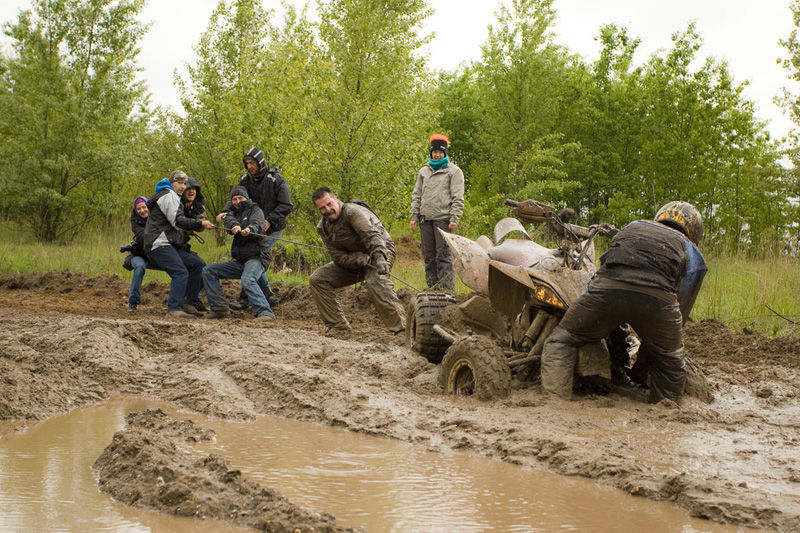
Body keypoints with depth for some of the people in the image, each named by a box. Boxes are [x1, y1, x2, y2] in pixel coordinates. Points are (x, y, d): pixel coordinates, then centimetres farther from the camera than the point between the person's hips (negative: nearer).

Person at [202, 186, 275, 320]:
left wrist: (249, 229, -44)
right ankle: (220, 308, -4)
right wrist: (235, 226, -31)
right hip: (239, 262, 7)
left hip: (256, 258, -7)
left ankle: (264, 312, -44)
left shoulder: (255, 210, 6)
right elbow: (229, 223, -5)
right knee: (208, 271, 1)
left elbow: (257, 223, -18)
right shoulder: (232, 214, 21)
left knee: (247, 280, -35)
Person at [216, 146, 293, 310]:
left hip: (272, 228, -7)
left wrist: (270, 220, -23)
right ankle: (268, 296, 17)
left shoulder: (275, 179, -14)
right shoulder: (246, 180, 3)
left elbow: (286, 205, -15)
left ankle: (244, 298, -12)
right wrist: (225, 211, -23)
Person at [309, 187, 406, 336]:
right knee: (317, 279, -5)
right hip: (353, 259, 7)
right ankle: (338, 325, -3)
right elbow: (337, 256, -11)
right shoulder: (323, 227, -1)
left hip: (380, 252, -7)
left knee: (375, 283, -38)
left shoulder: (353, 211, -21)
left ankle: (401, 326, -38)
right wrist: (362, 259, -31)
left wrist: (380, 258, -51)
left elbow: (372, 235, -34)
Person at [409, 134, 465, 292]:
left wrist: (454, 218, -11)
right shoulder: (423, 171, 20)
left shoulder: (453, 171, 4)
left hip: (443, 218, -5)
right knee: (429, 256, 6)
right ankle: (432, 287, 12)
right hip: (425, 219, 5)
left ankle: (447, 289, -10)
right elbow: (416, 196, 21)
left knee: (444, 255, -10)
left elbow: (457, 198, -2)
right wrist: (414, 216, 11)